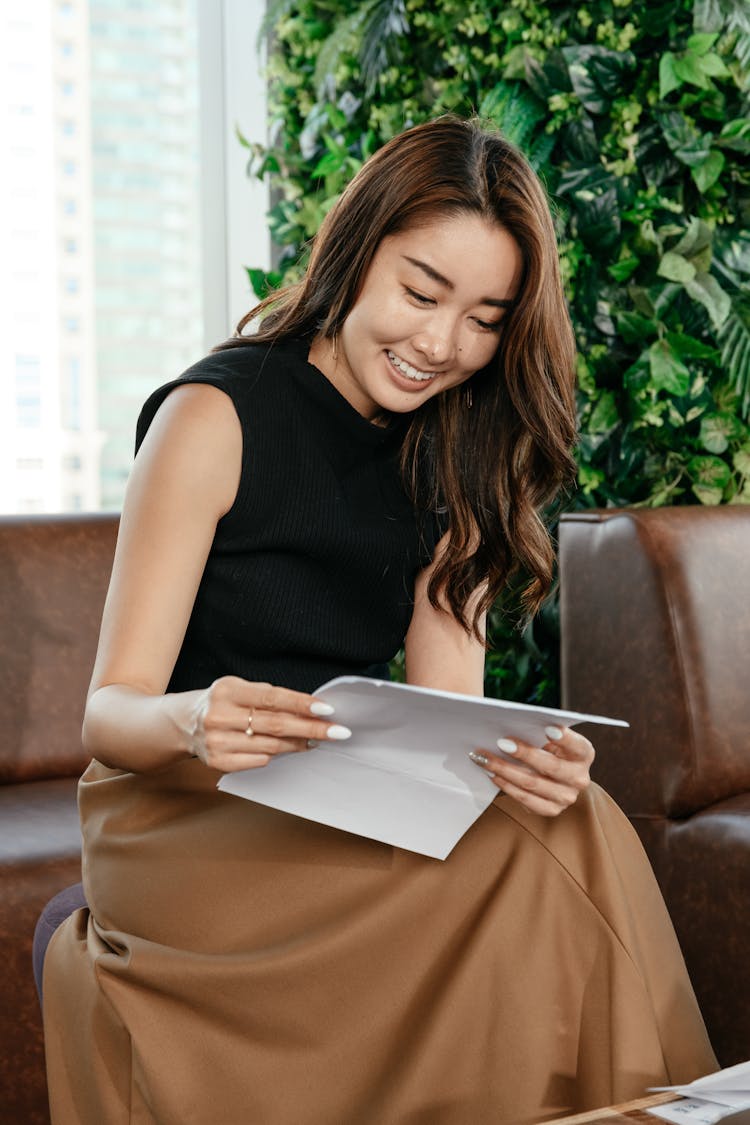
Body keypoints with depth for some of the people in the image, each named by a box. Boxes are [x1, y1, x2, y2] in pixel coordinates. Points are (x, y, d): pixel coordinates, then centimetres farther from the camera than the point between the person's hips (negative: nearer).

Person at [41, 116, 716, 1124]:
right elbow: (108, 712, -10)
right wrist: (194, 721, -34)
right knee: (532, 870, -30)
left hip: (347, 815, 5)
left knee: (569, 830, -27)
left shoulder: (450, 463, 10)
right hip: (180, 815, -5)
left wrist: (525, 760, -22)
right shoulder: (215, 419, -8)